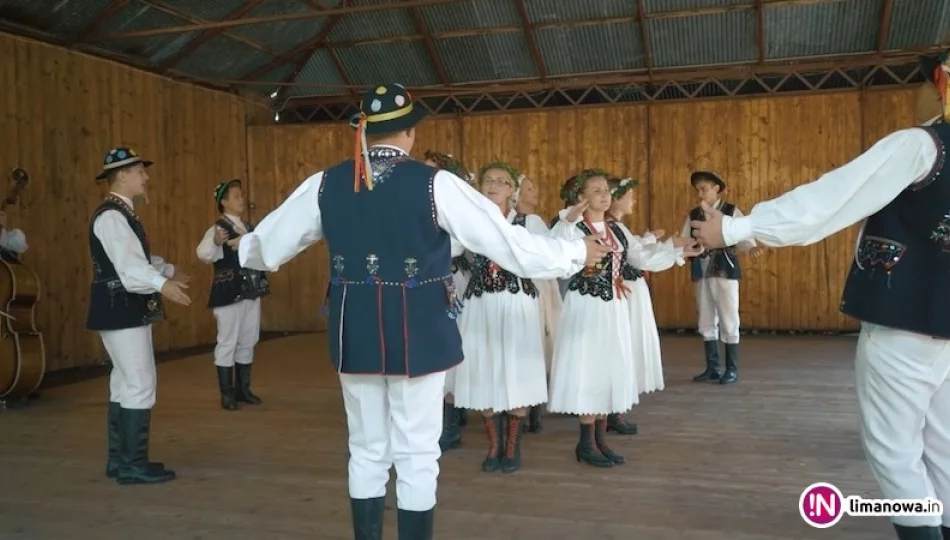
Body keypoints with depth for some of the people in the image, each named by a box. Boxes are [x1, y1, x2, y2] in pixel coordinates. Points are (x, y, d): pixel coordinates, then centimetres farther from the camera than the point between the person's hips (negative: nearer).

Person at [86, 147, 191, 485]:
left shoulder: (124, 214, 15)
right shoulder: (111, 216, -17)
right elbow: (127, 266, -30)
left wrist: (169, 270, 39)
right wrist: (162, 284, -45)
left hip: (129, 310, 11)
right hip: (121, 311, -11)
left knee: (125, 384, 14)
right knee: (140, 385, -8)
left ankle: (120, 460, 22)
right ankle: (132, 465, -1)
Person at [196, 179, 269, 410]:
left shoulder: (250, 229, 12)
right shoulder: (218, 228, -11)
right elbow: (204, 254, -29)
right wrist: (216, 242, -46)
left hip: (251, 292, 7)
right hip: (229, 293, -7)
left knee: (248, 342, 13)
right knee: (228, 342, 0)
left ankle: (243, 388, 25)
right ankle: (227, 393, 9)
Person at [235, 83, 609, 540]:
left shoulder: (325, 184, 1)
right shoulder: (434, 183, -11)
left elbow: (268, 242, 14)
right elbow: (505, 238, -9)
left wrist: (243, 252, 38)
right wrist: (577, 252, 3)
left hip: (355, 332, 4)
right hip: (417, 332, -3)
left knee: (366, 450, 17)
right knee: (417, 455, 8)